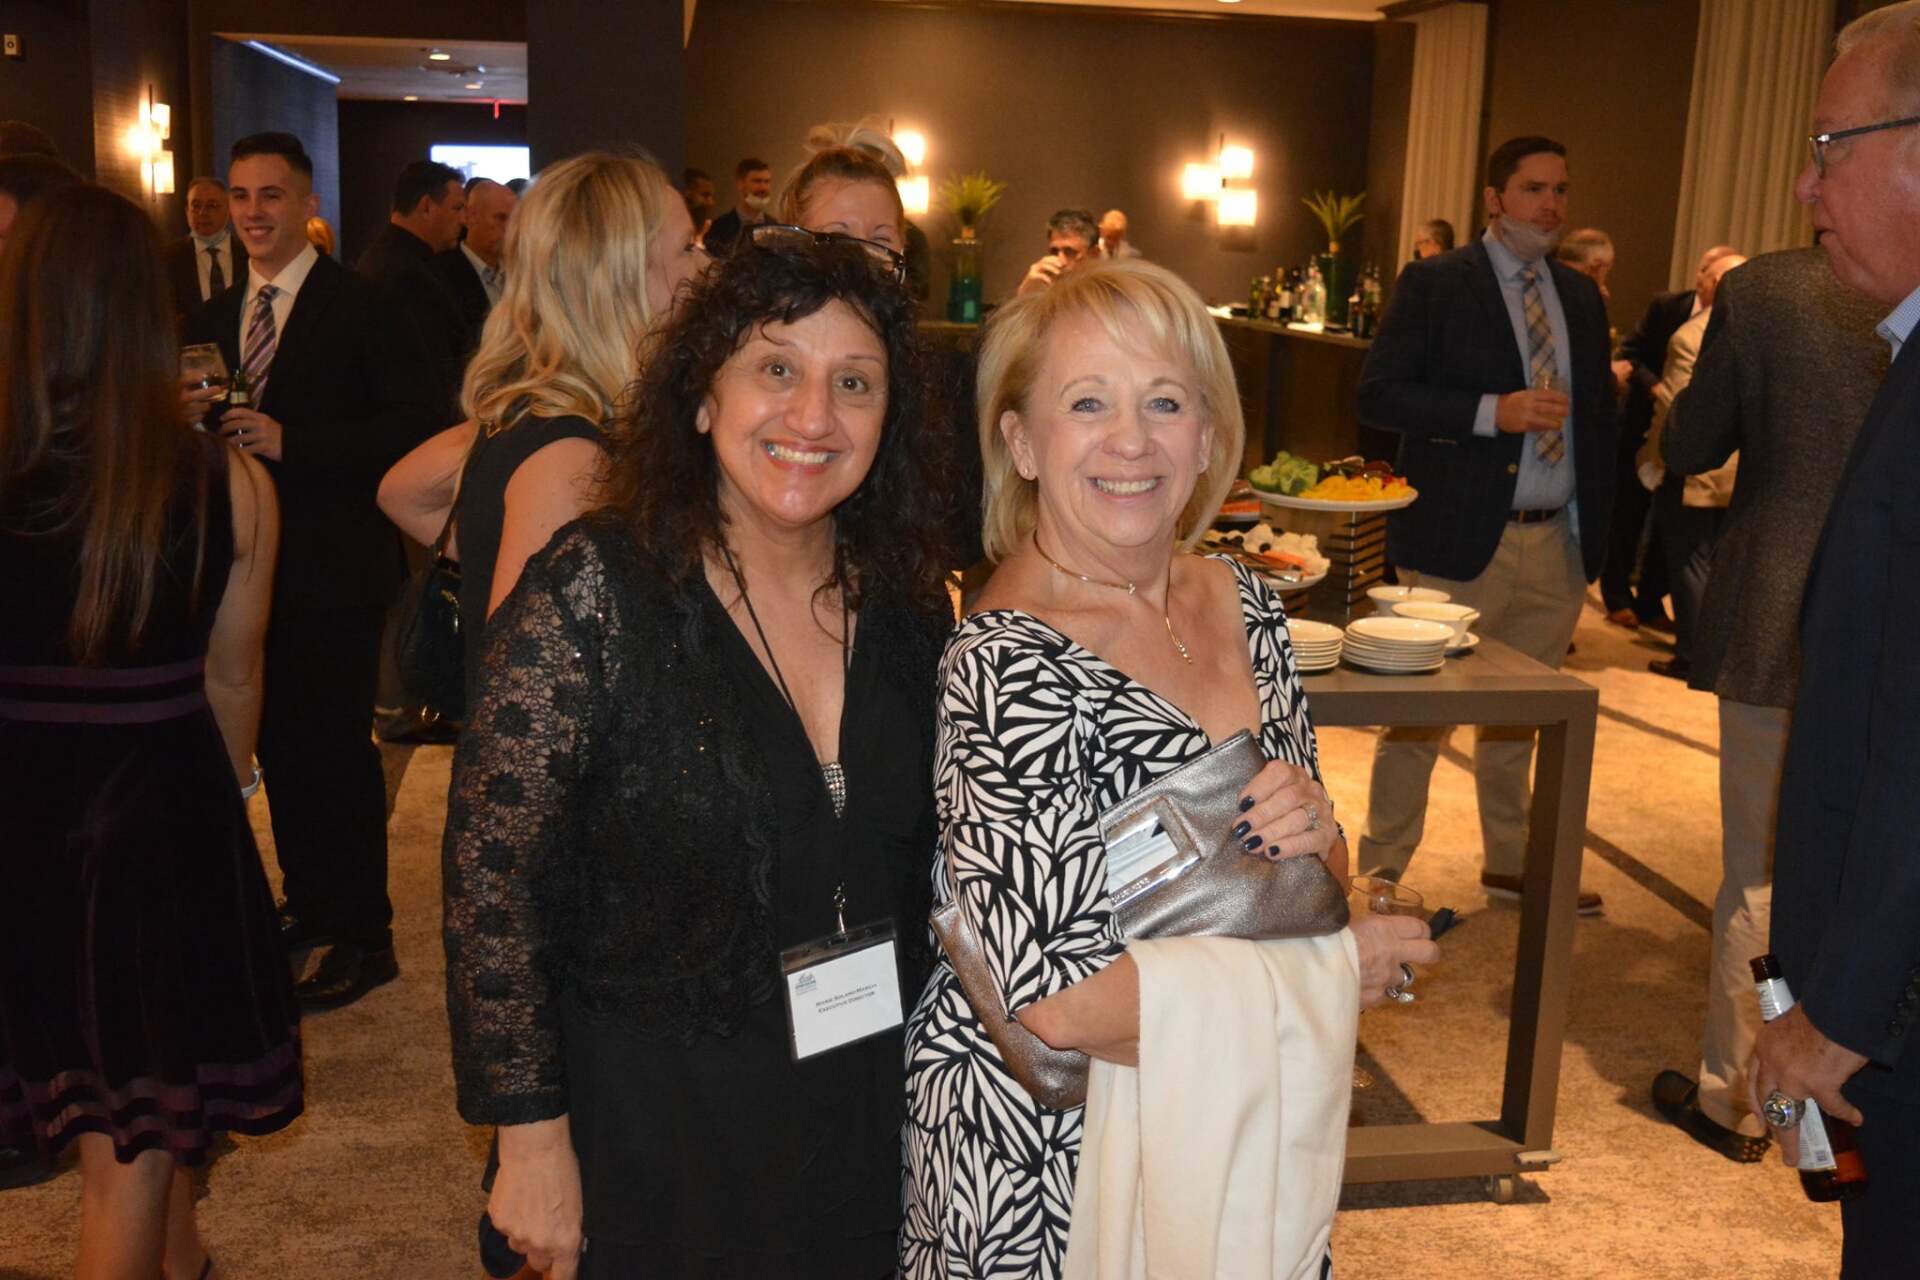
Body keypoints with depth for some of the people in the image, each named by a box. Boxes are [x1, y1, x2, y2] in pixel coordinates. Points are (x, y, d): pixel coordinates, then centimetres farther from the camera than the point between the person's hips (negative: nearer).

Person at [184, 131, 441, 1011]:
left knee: (335, 749, -3)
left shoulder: (360, 308, -8)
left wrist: (289, 442, -21)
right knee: (279, 743, 16)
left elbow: (410, 426, -16)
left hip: (332, 568, -7)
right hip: (250, 565, 7)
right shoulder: (212, 319, 14)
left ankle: (365, 936, 8)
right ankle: (308, 901, 32)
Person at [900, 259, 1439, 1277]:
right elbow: (1060, 1001, -25)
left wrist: (1315, 841, -13)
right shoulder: (1009, 665, -24)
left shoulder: (1243, 605, -2)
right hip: (1052, 1148, -6)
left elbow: (1317, 879, 10)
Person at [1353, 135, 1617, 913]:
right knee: (1420, 714, 1)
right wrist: (1494, 411, -20)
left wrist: (1598, 528, 9)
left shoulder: (1582, 298, 14)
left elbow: (1599, 416, 17)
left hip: (1557, 543, 6)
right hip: (1459, 541, -5)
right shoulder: (1433, 285, -3)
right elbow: (1377, 394, -12)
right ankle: (1379, 876, 13)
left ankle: (1511, 866, 31)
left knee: (1519, 719, 16)